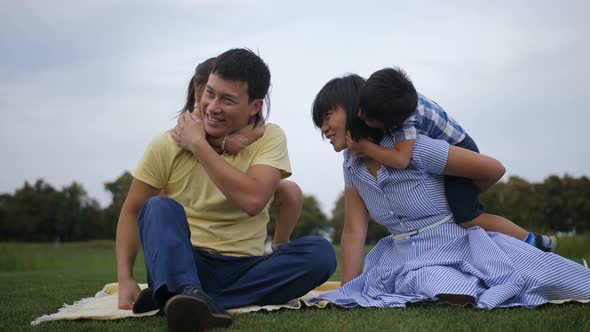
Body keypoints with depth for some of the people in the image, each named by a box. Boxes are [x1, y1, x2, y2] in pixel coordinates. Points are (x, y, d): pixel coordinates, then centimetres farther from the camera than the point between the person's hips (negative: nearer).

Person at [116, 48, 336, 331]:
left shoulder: (269, 139, -2)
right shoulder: (167, 145, -1)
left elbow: (253, 200, -20)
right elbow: (132, 211, 4)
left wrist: (198, 145, -15)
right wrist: (125, 279, -10)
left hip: (243, 270, 1)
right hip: (181, 264, 0)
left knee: (320, 252, -24)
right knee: (159, 207, -27)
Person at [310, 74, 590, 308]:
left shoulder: (412, 147, -17)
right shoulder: (352, 164, 2)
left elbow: (493, 169, -10)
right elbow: (354, 231, 2)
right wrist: (348, 295, -4)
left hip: (461, 247, -4)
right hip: (414, 261, 4)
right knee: (465, 297, -30)